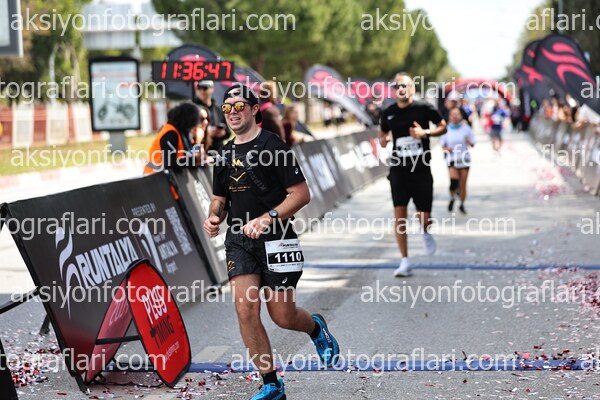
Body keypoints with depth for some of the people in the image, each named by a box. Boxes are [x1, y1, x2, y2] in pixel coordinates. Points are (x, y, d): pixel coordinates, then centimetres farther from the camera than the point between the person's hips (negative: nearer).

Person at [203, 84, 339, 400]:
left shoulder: (273, 146, -7)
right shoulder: (225, 155, 13)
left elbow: (301, 194, -11)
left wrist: (266, 219, -20)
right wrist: (213, 217, 0)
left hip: (275, 240, -5)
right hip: (238, 241, 5)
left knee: (283, 317, -1)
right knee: (245, 309, -9)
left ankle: (316, 328, 37)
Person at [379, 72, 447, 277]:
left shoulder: (424, 108, -6)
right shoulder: (388, 113, 2)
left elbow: (443, 127, 3)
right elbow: (382, 131, 19)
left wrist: (425, 132, -15)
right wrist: (383, 140, -5)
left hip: (421, 170, -1)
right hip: (399, 170, 2)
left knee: (424, 217, -1)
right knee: (399, 214, -7)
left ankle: (426, 232, 38)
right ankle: (405, 261, 3)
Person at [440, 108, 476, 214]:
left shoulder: (466, 128, 0)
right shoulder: (446, 129, 1)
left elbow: (472, 144, 4)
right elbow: (442, 144, 10)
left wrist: (469, 142, -18)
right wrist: (446, 149, -12)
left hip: (464, 158, 1)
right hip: (452, 158, -1)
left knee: (463, 184, 4)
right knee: (454, 181, -18)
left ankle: (462, 205, 23)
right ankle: (452, 198, 11)